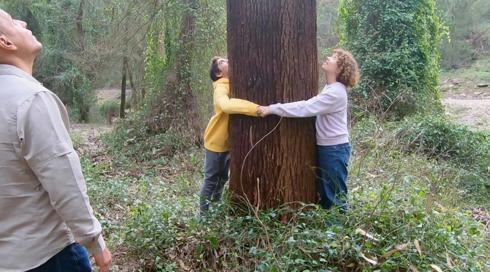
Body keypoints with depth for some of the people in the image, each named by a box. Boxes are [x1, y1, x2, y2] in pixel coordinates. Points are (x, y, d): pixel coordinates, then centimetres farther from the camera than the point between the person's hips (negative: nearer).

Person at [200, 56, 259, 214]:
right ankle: (204, 214, 17)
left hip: (230, 142, 8)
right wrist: (258, 109, -50)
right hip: (216, 142, -8)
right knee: (211, 180, 4)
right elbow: (227, 105, -44)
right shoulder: (221, 88, -23)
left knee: (222, 179, 19)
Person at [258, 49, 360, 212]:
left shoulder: (335, 93, -23)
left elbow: (304, 108, -29)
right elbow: (311, 106, 11)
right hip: (325, 147, 9)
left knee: (335, 195, 5)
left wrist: (272, 109, -29)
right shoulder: (331, 88, 9)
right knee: (323, 193, 19)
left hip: (335, 149, -9)